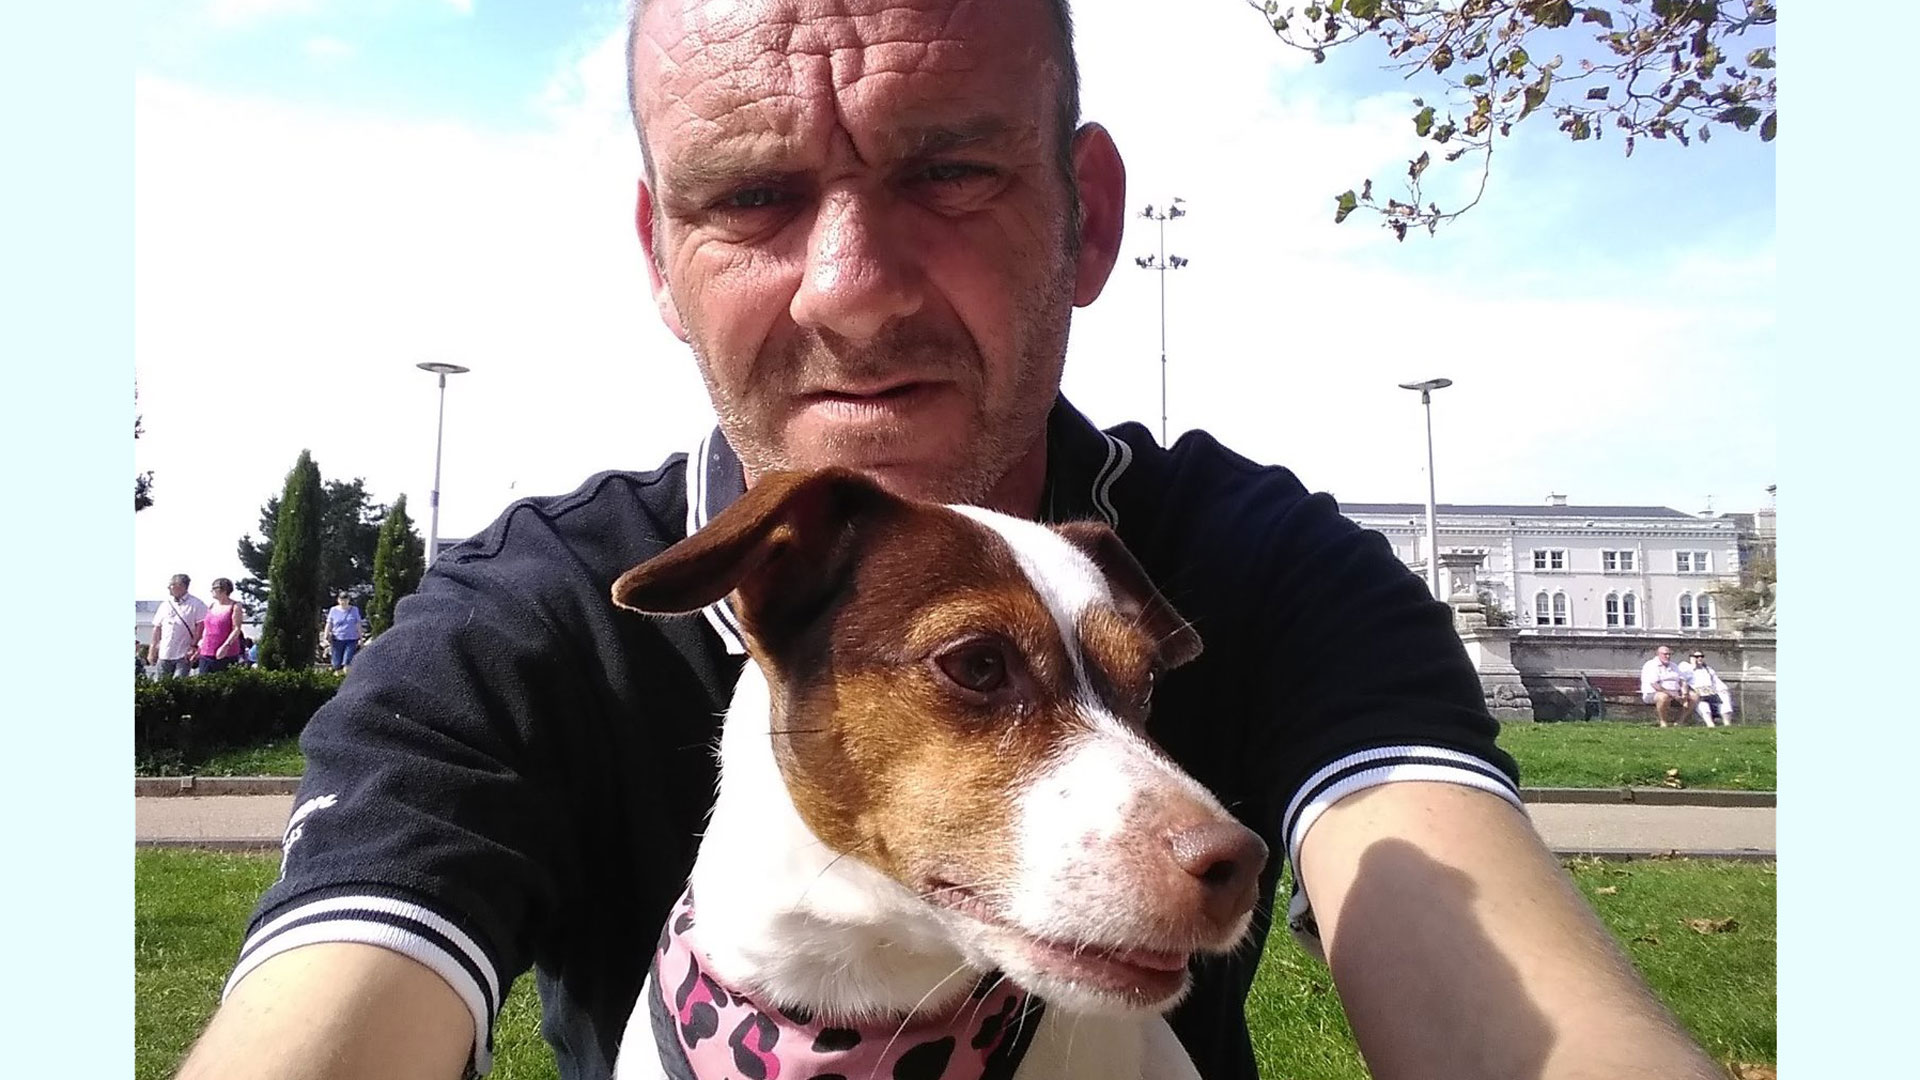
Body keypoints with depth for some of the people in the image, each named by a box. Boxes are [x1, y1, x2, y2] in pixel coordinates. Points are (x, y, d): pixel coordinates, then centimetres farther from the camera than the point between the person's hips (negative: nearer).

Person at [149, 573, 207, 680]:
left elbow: (200, 626, -8)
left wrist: (193, 646, -13)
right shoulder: (165, 605, 12)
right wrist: (153, 647, 11)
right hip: (165, 654, 5)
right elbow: (157, 628, 16)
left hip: (184, 655, -5)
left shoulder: (196, 604, -4)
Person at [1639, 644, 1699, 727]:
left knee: (1693, 696, -10)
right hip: (1653, 694, -8)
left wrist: (1684, 694, -11)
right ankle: (1663, 723, -21)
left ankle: (1678, 722, -6)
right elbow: (1654, 685, -19)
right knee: (1663, 696, -40)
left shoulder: (1673, 666, 19)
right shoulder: (1650, 666, -6)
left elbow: (1683, 681, 11)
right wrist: (1672, 695, -26)